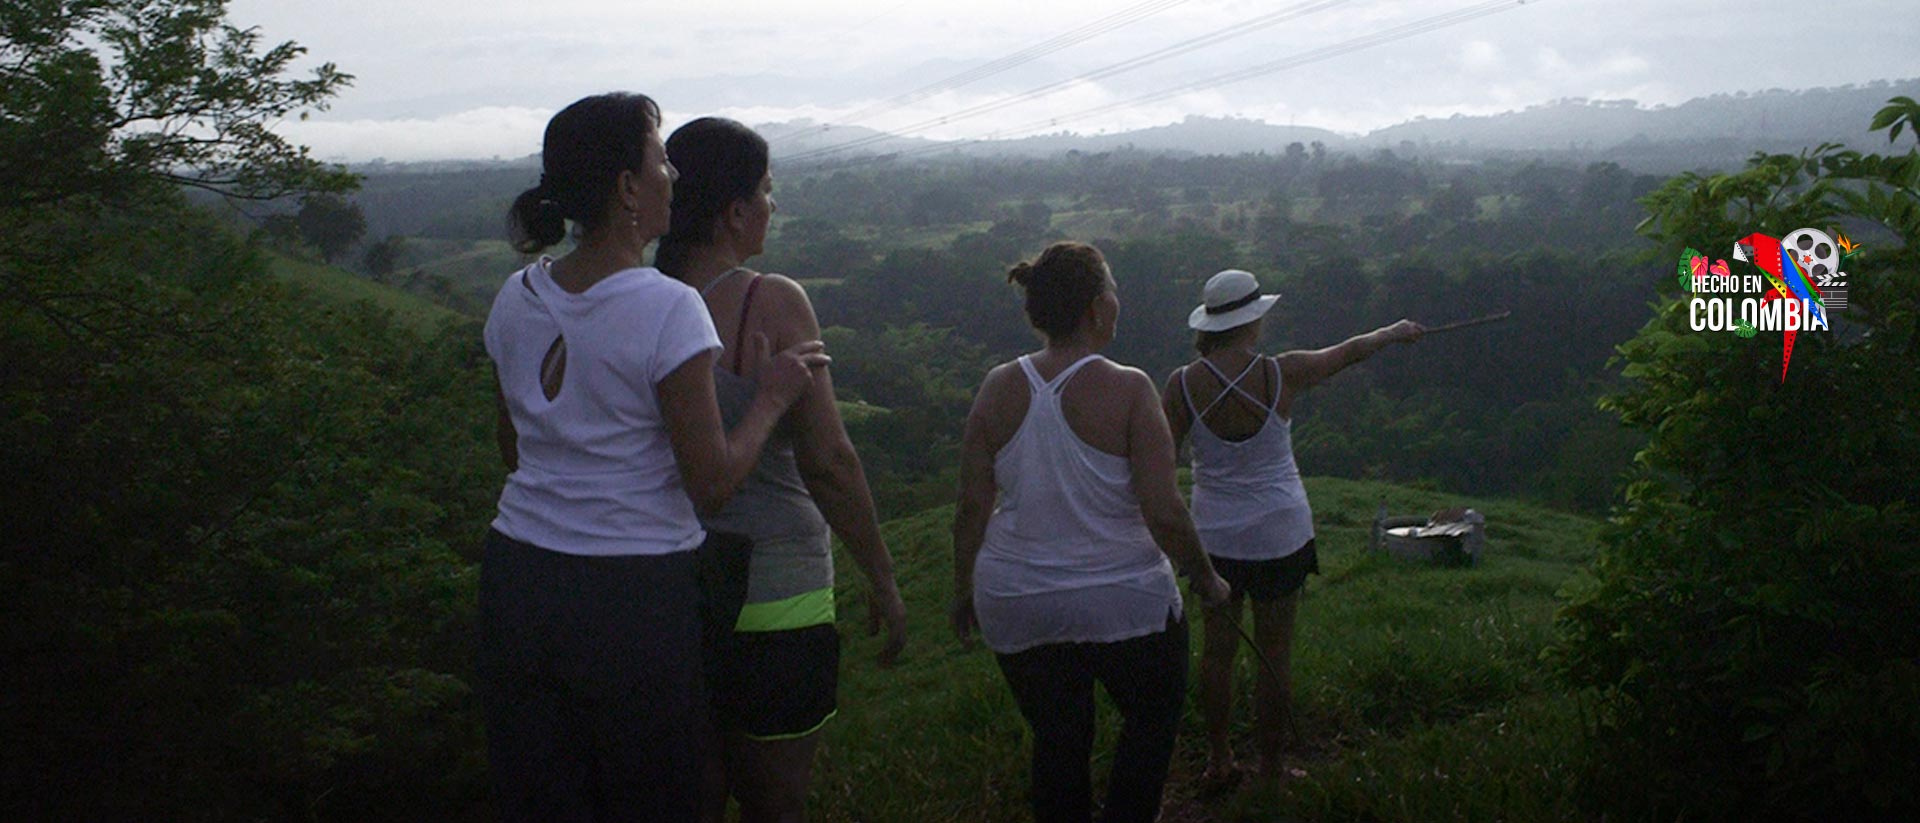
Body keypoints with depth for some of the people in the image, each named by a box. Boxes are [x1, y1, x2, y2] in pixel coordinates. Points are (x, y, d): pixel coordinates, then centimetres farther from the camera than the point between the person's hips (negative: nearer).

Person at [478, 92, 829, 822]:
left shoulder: (516, 299, 4)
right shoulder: (666, 309, -15)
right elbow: (713, 481, -12)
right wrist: (772, 396, 2)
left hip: (517, 579, 6)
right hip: (635, 596, -5)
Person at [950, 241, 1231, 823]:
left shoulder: (999, 388, -5)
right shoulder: (1127, 390, -16)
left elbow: (972, 507, -1)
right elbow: (1164, 513, -16)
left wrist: (963, 588, 12)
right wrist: (1206, 577, 0)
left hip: (1017, 607, 4)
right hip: (1122, 600, -3)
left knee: (1057, 739, 17)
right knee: (1153, 716, 21)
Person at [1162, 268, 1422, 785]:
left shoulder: (1183, 385, -11)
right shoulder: (1282, 375, -12)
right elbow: (1350, 352, 6)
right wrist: (1396, 332, 23)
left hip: (1214, 534, 2)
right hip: (1280, 534, -2)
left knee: (1217, 646, 14)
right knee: (1275, 654, 9)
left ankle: (1219, 759, 25)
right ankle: (1270, 768, 20)